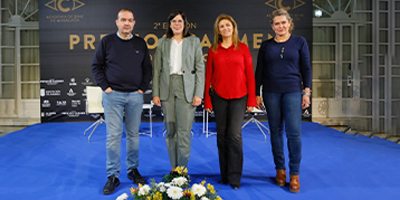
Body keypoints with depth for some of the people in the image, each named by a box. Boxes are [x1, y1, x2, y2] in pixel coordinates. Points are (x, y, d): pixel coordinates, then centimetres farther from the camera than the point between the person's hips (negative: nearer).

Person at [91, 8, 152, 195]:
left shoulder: (140, 43, 8)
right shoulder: (107, 41, 3)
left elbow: (147, 68, 11)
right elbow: (96, 66, 5)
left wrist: (142, 88, 2)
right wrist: (105, 87, -4)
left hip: (135, 96, 2)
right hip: (113, 95, -2)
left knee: (133, 134, 9)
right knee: (113, 135, -1)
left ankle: (133, 169, 24)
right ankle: (113, 176, 9)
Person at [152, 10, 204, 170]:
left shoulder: (194, 42, 7)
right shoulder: (162, 43, 11)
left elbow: (200, 68, 2)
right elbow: (157, 69, 9)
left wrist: (198, 94, -6)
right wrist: (155, 93, 1)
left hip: (186, 90, -2)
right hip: (167, 90, 2)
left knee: (184, 131, -5)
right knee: (170, 131, 6)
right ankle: (173, 168, 18)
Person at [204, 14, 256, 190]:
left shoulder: (243, 48, 3)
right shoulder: (213, 50, 6)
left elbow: (250, 74, 3)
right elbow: (208, 76, 8)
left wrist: (251, 99, -2)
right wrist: (207, 100, 5)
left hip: (239, 97, -2)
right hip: (218, 96, 2)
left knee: (235, 135, -9)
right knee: (222, 135, 7)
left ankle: (234, 178, 3)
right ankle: (224, 175, 20)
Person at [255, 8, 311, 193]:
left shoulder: (299, 42, 5)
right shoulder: (266, 45, 8)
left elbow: (306, 68, 5)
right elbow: (259, 71, 9)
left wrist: (307, 91, -2)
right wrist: (256, 94, 5)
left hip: (293, 91, -1)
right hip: (271, 92, 2)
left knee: (294, 132, -7)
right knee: (276, 131, 6)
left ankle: (295, 174, 6)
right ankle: (280, 169, 20)